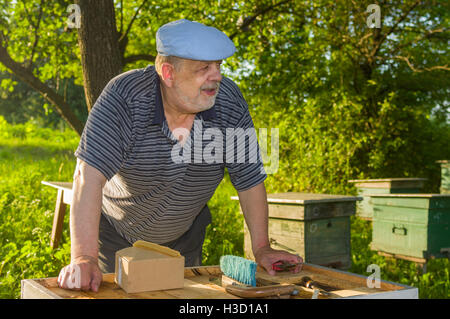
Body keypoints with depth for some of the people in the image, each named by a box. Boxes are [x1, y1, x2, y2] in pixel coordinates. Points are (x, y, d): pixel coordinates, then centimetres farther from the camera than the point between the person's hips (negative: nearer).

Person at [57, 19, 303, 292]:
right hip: (116, 234, -3)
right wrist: (84, 258, -49)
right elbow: (90, 175, -39)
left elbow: (250, 178, -12)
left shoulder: (229, 100, -20)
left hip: (184, 236, 3)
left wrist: (262, 249, -12)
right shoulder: (124, 97, -30)